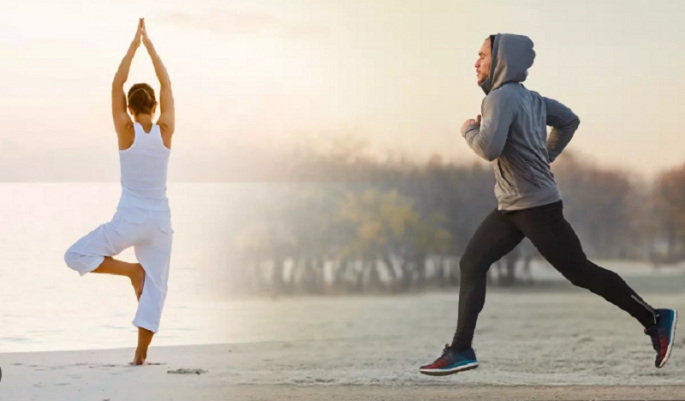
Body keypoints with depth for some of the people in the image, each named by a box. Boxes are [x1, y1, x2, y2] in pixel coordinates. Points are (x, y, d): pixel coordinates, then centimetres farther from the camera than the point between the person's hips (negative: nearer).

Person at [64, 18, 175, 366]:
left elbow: (117, 84, -4)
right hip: (160, 219, 4)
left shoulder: (127, 132, -10)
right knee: (155, 285, 7)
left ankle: (130, 270, -7)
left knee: (76, 256, 8)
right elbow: (167, 85, 5)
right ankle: (141, 353, 2)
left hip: (129, 218, -3)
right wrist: (148, 43, 8)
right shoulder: (165, 131, -4)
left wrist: (134, 44, 1)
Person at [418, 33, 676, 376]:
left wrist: (468, 130, -9)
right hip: (511, 207, 10)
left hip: (537, 206, -10)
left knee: (579, 272, -3)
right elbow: (569, 121, 22)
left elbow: (489, 148, -29)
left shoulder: (501, 97, -17)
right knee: (471, 264, 5)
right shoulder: (530, 98, 11)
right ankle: (461, 350, 5)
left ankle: (654, 320, 6)